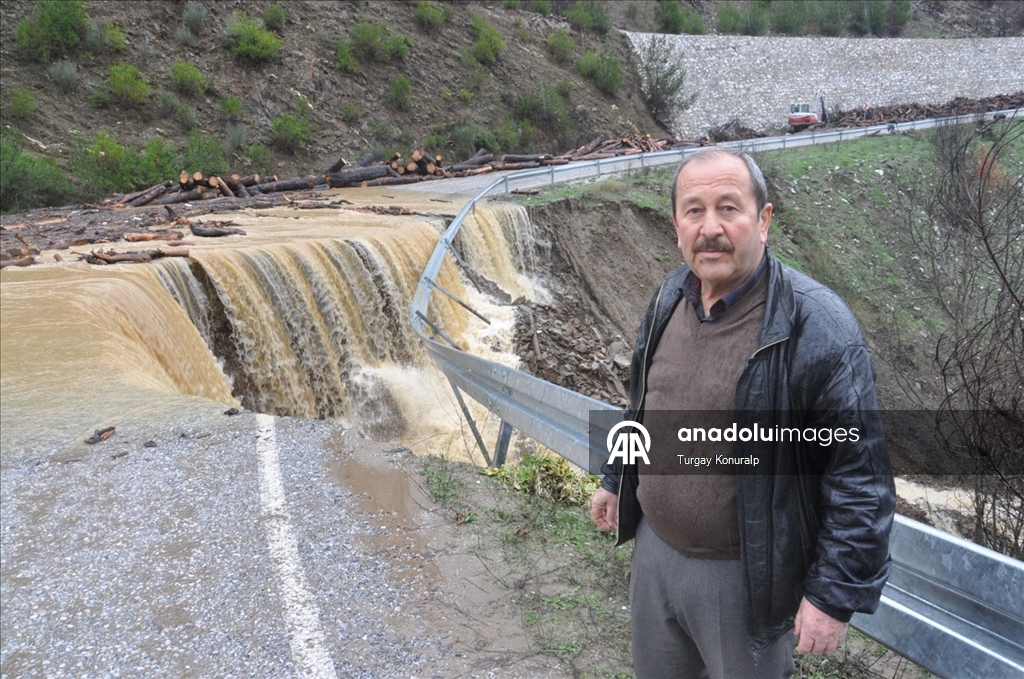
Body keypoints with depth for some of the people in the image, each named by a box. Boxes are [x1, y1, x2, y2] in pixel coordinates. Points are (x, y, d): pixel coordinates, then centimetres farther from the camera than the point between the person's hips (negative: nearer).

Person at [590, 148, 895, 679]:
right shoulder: (670, 298, -2)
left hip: (744, 574, -6)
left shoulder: (816, 326, -24)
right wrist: (616, 479, 20)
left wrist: (835, 594, -20)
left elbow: (861, 474, -22)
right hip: (653, 547, 6)